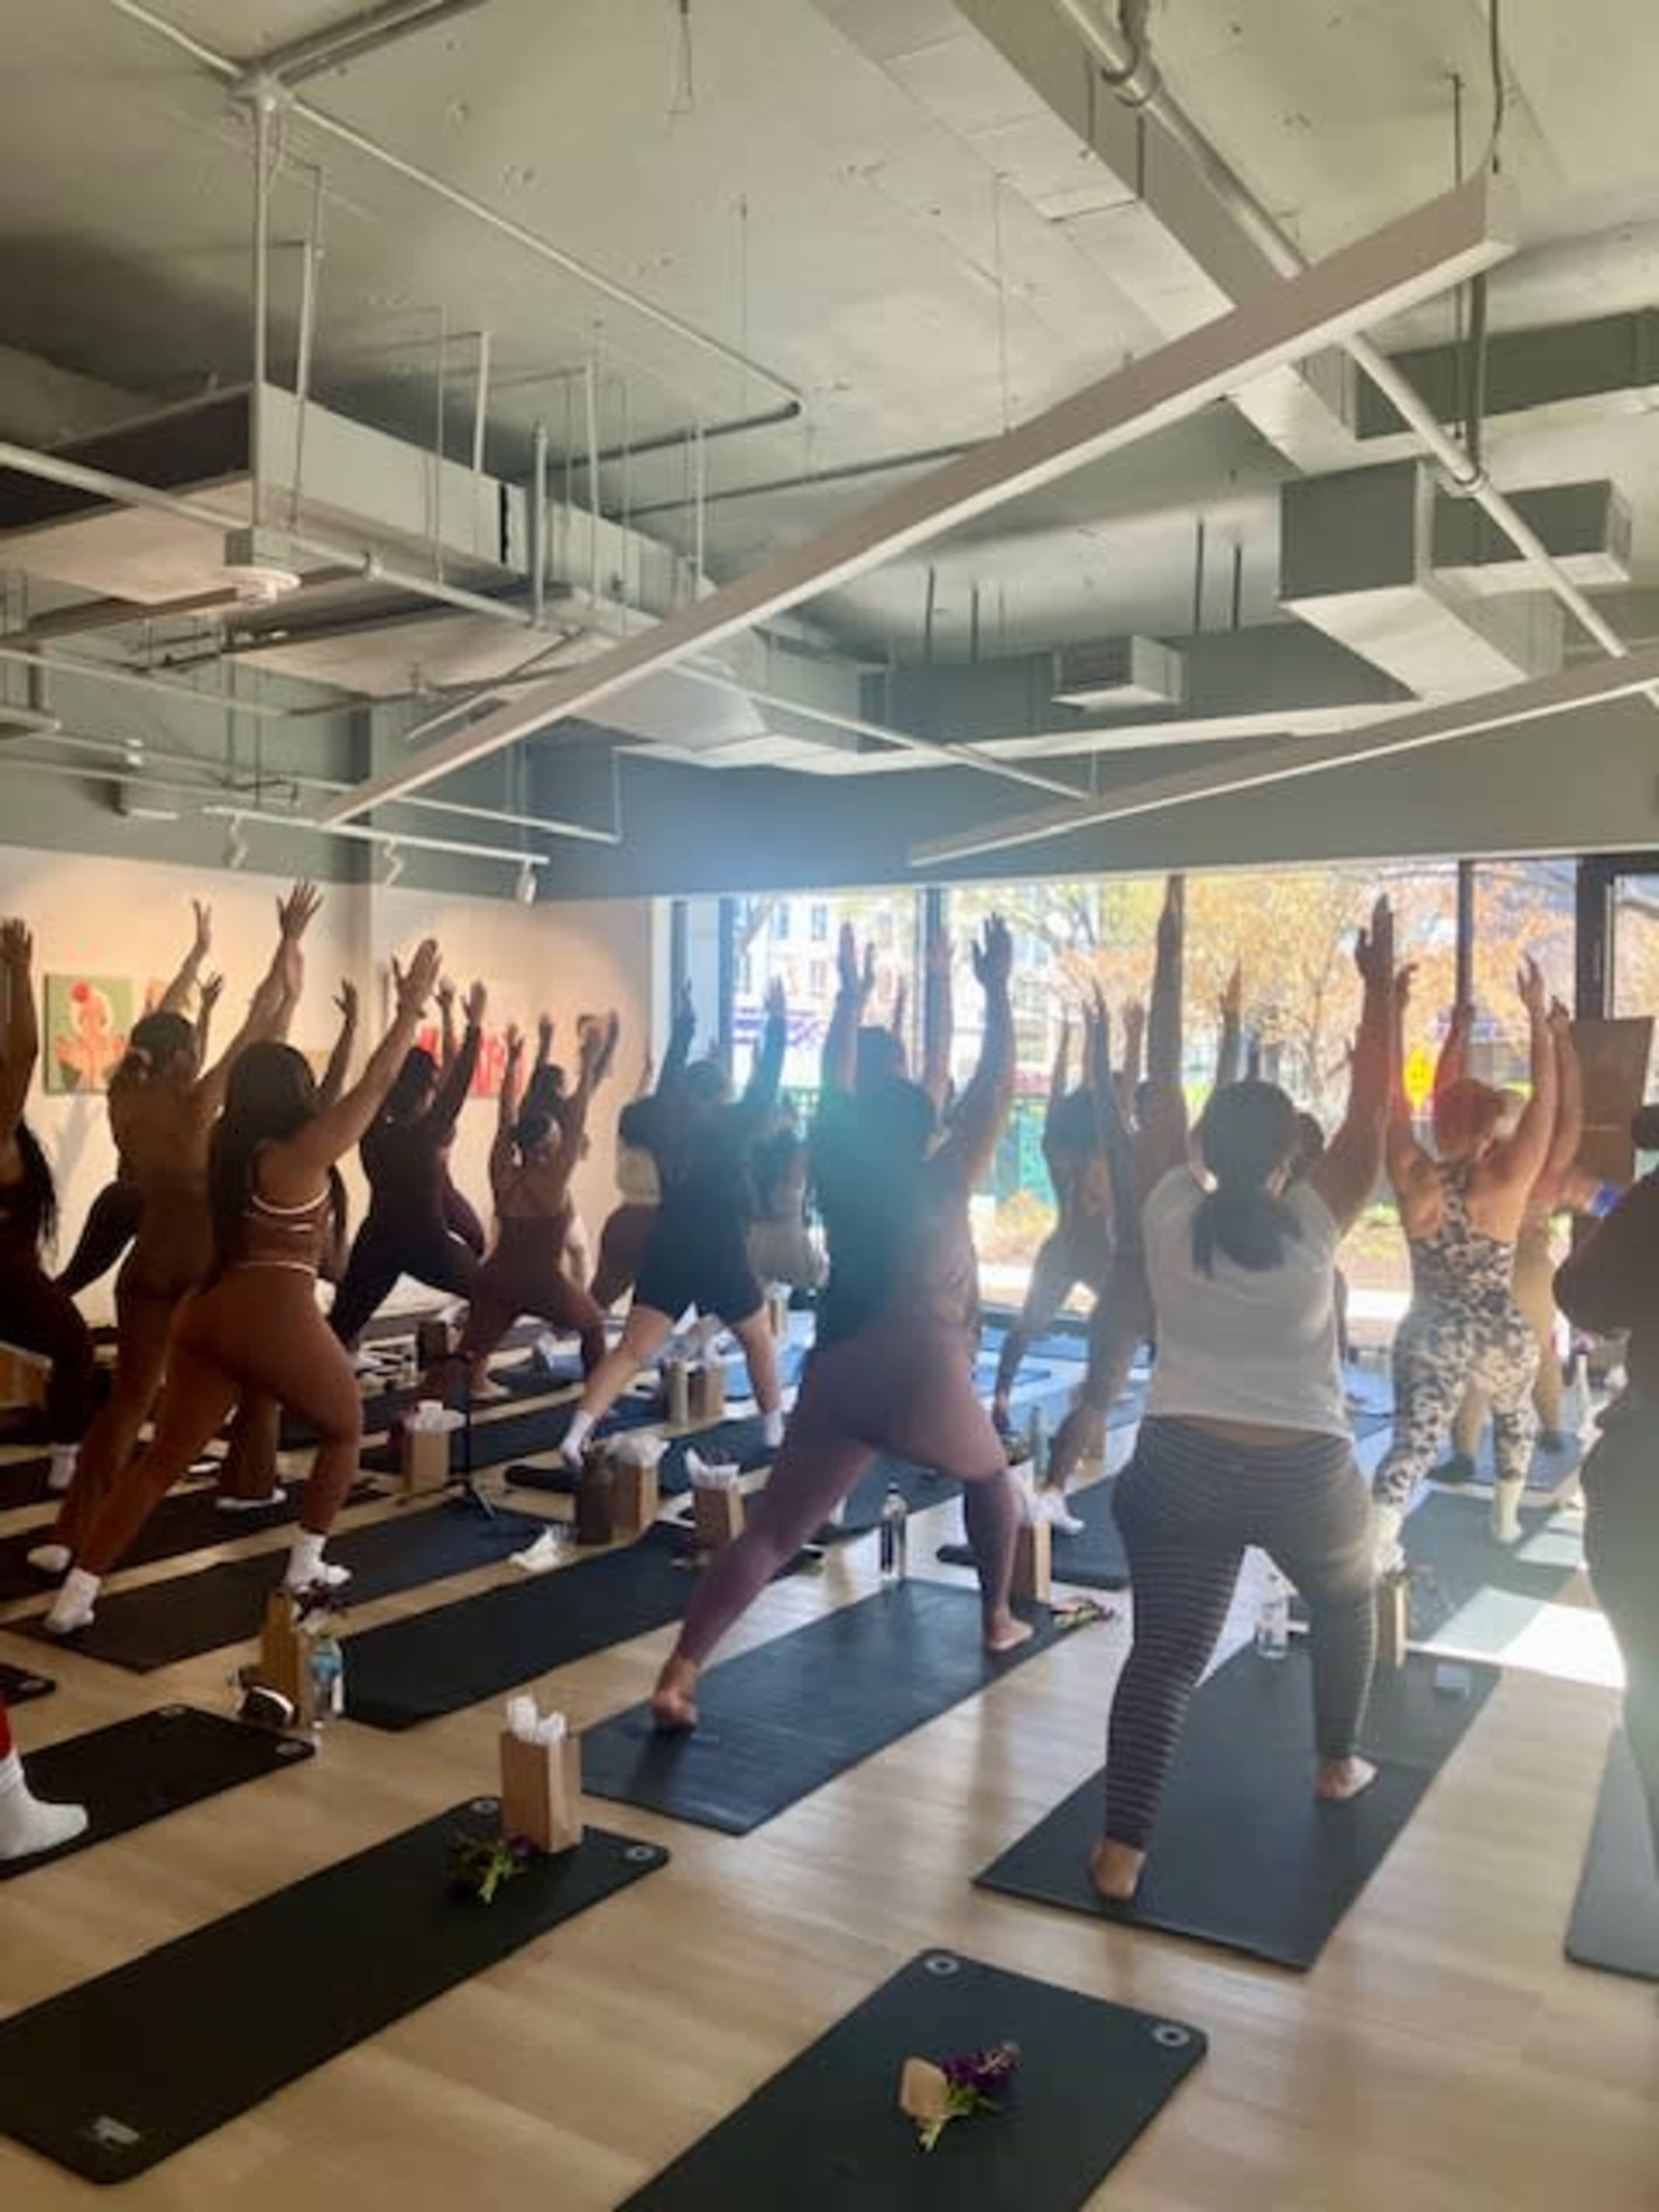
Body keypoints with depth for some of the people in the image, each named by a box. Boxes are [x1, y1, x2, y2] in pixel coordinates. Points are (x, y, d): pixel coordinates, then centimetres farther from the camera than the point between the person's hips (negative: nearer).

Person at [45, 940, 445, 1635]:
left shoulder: (230, 1146, 11)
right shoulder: (301, 1153, -8)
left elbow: (261, 1064, 24)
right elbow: (377, 1083, -8)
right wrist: (412, 1009, -1)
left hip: (209, 1313, 7)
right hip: (278, 1317, -7)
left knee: (164, 1458, 9)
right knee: (344, 1429, 18)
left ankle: (75, 1596, 4)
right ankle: (306, 1567, 21)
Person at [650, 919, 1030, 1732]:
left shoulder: (839, 1172, 9)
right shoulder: (941, 1182, 2)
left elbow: (837, 1088, 21)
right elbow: (996, 1085, 3)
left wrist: (850, 998, 26)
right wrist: (996, 991, 7)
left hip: (837, 1374, 3)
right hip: (925, 1373, -2)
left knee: (770, 1534, -2)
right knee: (990, 1479, 29)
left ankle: (678, 1675, -13)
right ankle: (998, 1619, 35)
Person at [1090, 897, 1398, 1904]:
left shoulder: (1170, 1216, -5)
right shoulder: (1314, 1224, -10)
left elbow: (1163, 1106, 5)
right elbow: (1372, 1114, -6)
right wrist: (1380, 988, -5)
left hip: (1181, 1461, 1)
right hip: (1303, 1470, -1)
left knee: (1164, 1654, 1)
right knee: (1349, 1601, 30)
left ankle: (1122, 1850, -6)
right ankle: (1339, 1764, 42)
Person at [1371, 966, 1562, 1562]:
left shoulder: (1414, 1179, -10)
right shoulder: (1506, 1183, -14)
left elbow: (1395, 1098, -4)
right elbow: (1545, 1097, -12)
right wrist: (1539, 1016, -9)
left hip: (1428, 1336, 0)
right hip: (1502, 1335, 0)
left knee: (1415, 1440, -4)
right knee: (1514, 1414, 29)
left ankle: (1378, 1540, -25)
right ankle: (1507, 1516, 42)